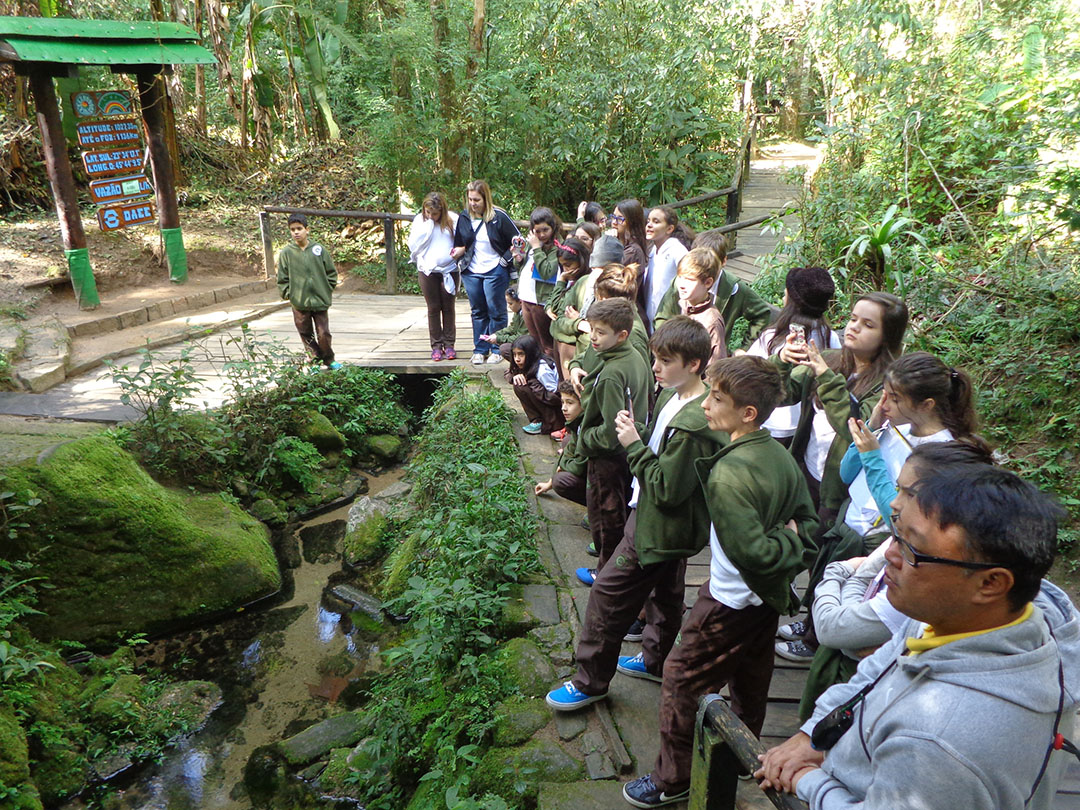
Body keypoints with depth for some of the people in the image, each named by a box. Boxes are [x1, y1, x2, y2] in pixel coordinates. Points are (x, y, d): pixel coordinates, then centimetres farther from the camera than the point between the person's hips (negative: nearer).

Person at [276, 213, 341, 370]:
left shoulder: (319, 249, -1)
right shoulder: (286, 252, -2)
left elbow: (331, 272, 7)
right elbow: (282, 278, 4)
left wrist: (328, 290, 3)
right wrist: (288, 294, -1)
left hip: (320, 301, 0)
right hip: (299, 303, 0)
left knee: (324, 333, 4)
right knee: (306, 335, 9)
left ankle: (329, 360, 23)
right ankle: (315, 361, 22)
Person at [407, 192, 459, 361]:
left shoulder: (453, 220, -2)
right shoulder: (419, 220, 1)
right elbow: (413, 246, -7)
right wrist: (427, 225, -12)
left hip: (449, 269, 0)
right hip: (427, 270, 1)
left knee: (448, 307, 7)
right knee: (433, 308, 6)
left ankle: (449, 344, 15)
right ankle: (436, 345, 13)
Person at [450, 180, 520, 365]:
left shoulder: (498, 216, -9)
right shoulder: (464, 218, 4)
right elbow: (459, 244, 16)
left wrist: (505, 260, -13)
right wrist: (458, 252, -5)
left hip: (495, 271, -4)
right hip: (471, 272, 5)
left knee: (496, 311, 3)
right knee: (478, 312, 11)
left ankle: (497, 350, 12)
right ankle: (480, 350, 19)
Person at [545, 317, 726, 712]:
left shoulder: (693, 426, -31)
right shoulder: (673, 397, -1)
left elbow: (666, 489, -29)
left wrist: (634, 445, -24)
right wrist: (638, 431, -7)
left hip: (657, 529, -10)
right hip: (666, 526, 10)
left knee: (608, 595, 0)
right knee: (665, 593, 26)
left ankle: (590, 682, 16)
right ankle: (657, 660, 46)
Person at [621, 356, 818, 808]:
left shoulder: (728, 473, -29)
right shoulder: (782, 457, -4)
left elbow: (750, 551, -31)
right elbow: (808, 525, 3)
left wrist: (784, 546, -17)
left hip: (730, 602, -8)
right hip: (768, 598, 9)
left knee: (682, 680, 9)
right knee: (749, 686, 24)